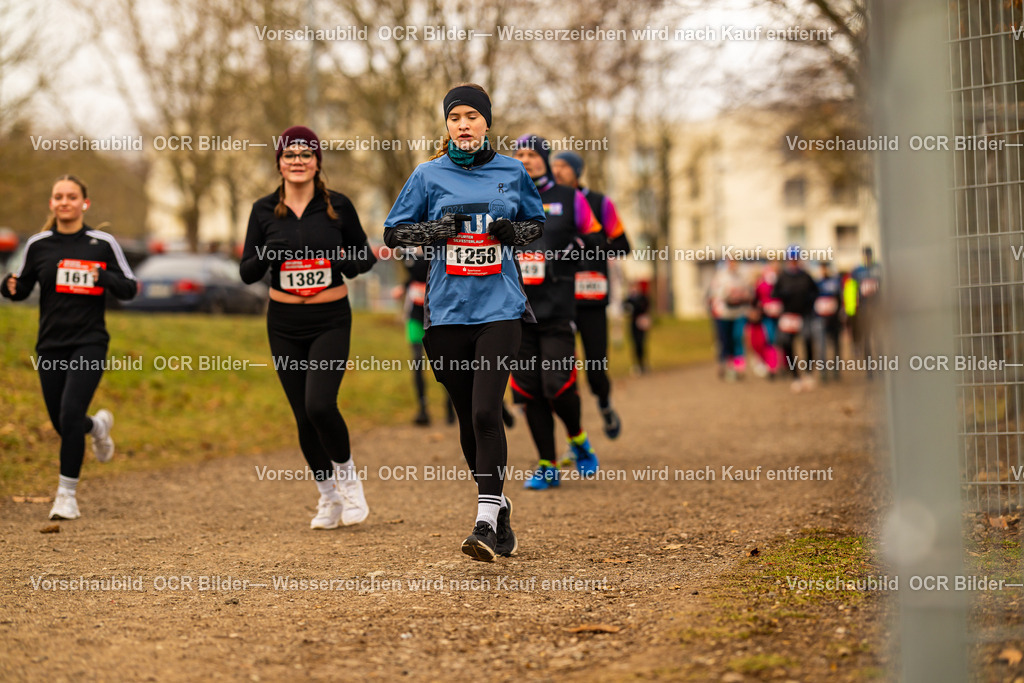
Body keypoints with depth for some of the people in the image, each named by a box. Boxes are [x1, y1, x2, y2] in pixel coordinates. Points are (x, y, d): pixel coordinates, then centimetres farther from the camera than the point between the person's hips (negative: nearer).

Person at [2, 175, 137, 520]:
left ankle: (67, 494, -5)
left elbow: (129, 288, 3)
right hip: (51, 345, 3)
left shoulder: (103, 243, -1)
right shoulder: (38, 244, 4)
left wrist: (103, 277, -17)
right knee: (62, 424, 9)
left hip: (89, 343, -3)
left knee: (70, 415, -17)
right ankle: (98, 425, 46)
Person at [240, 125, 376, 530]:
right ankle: (328, 498, 23)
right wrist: (268, 254, -19)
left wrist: (348, 260, -15)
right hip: (284, 325, 2)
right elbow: (247, 273, 1)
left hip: (331, 320, -2)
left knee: (320, 405, -20)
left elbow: (367, 257, 7)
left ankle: (347, 476, 7)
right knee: (304, 417, 4)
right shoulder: (264, 210, 1)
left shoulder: (337, 206, -2)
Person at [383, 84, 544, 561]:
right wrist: (436, 229, -10)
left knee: (485, 411, -16)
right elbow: (393, 233, 8)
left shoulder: (512, 173, 6)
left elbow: (538, 224, 18)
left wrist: (514, 230, -4)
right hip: (447, 311, 2)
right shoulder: (429, 175, 5)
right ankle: (498, 505, 27)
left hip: (500, 308, -2)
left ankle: (487, 523, -17)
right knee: (467, 418, 8)